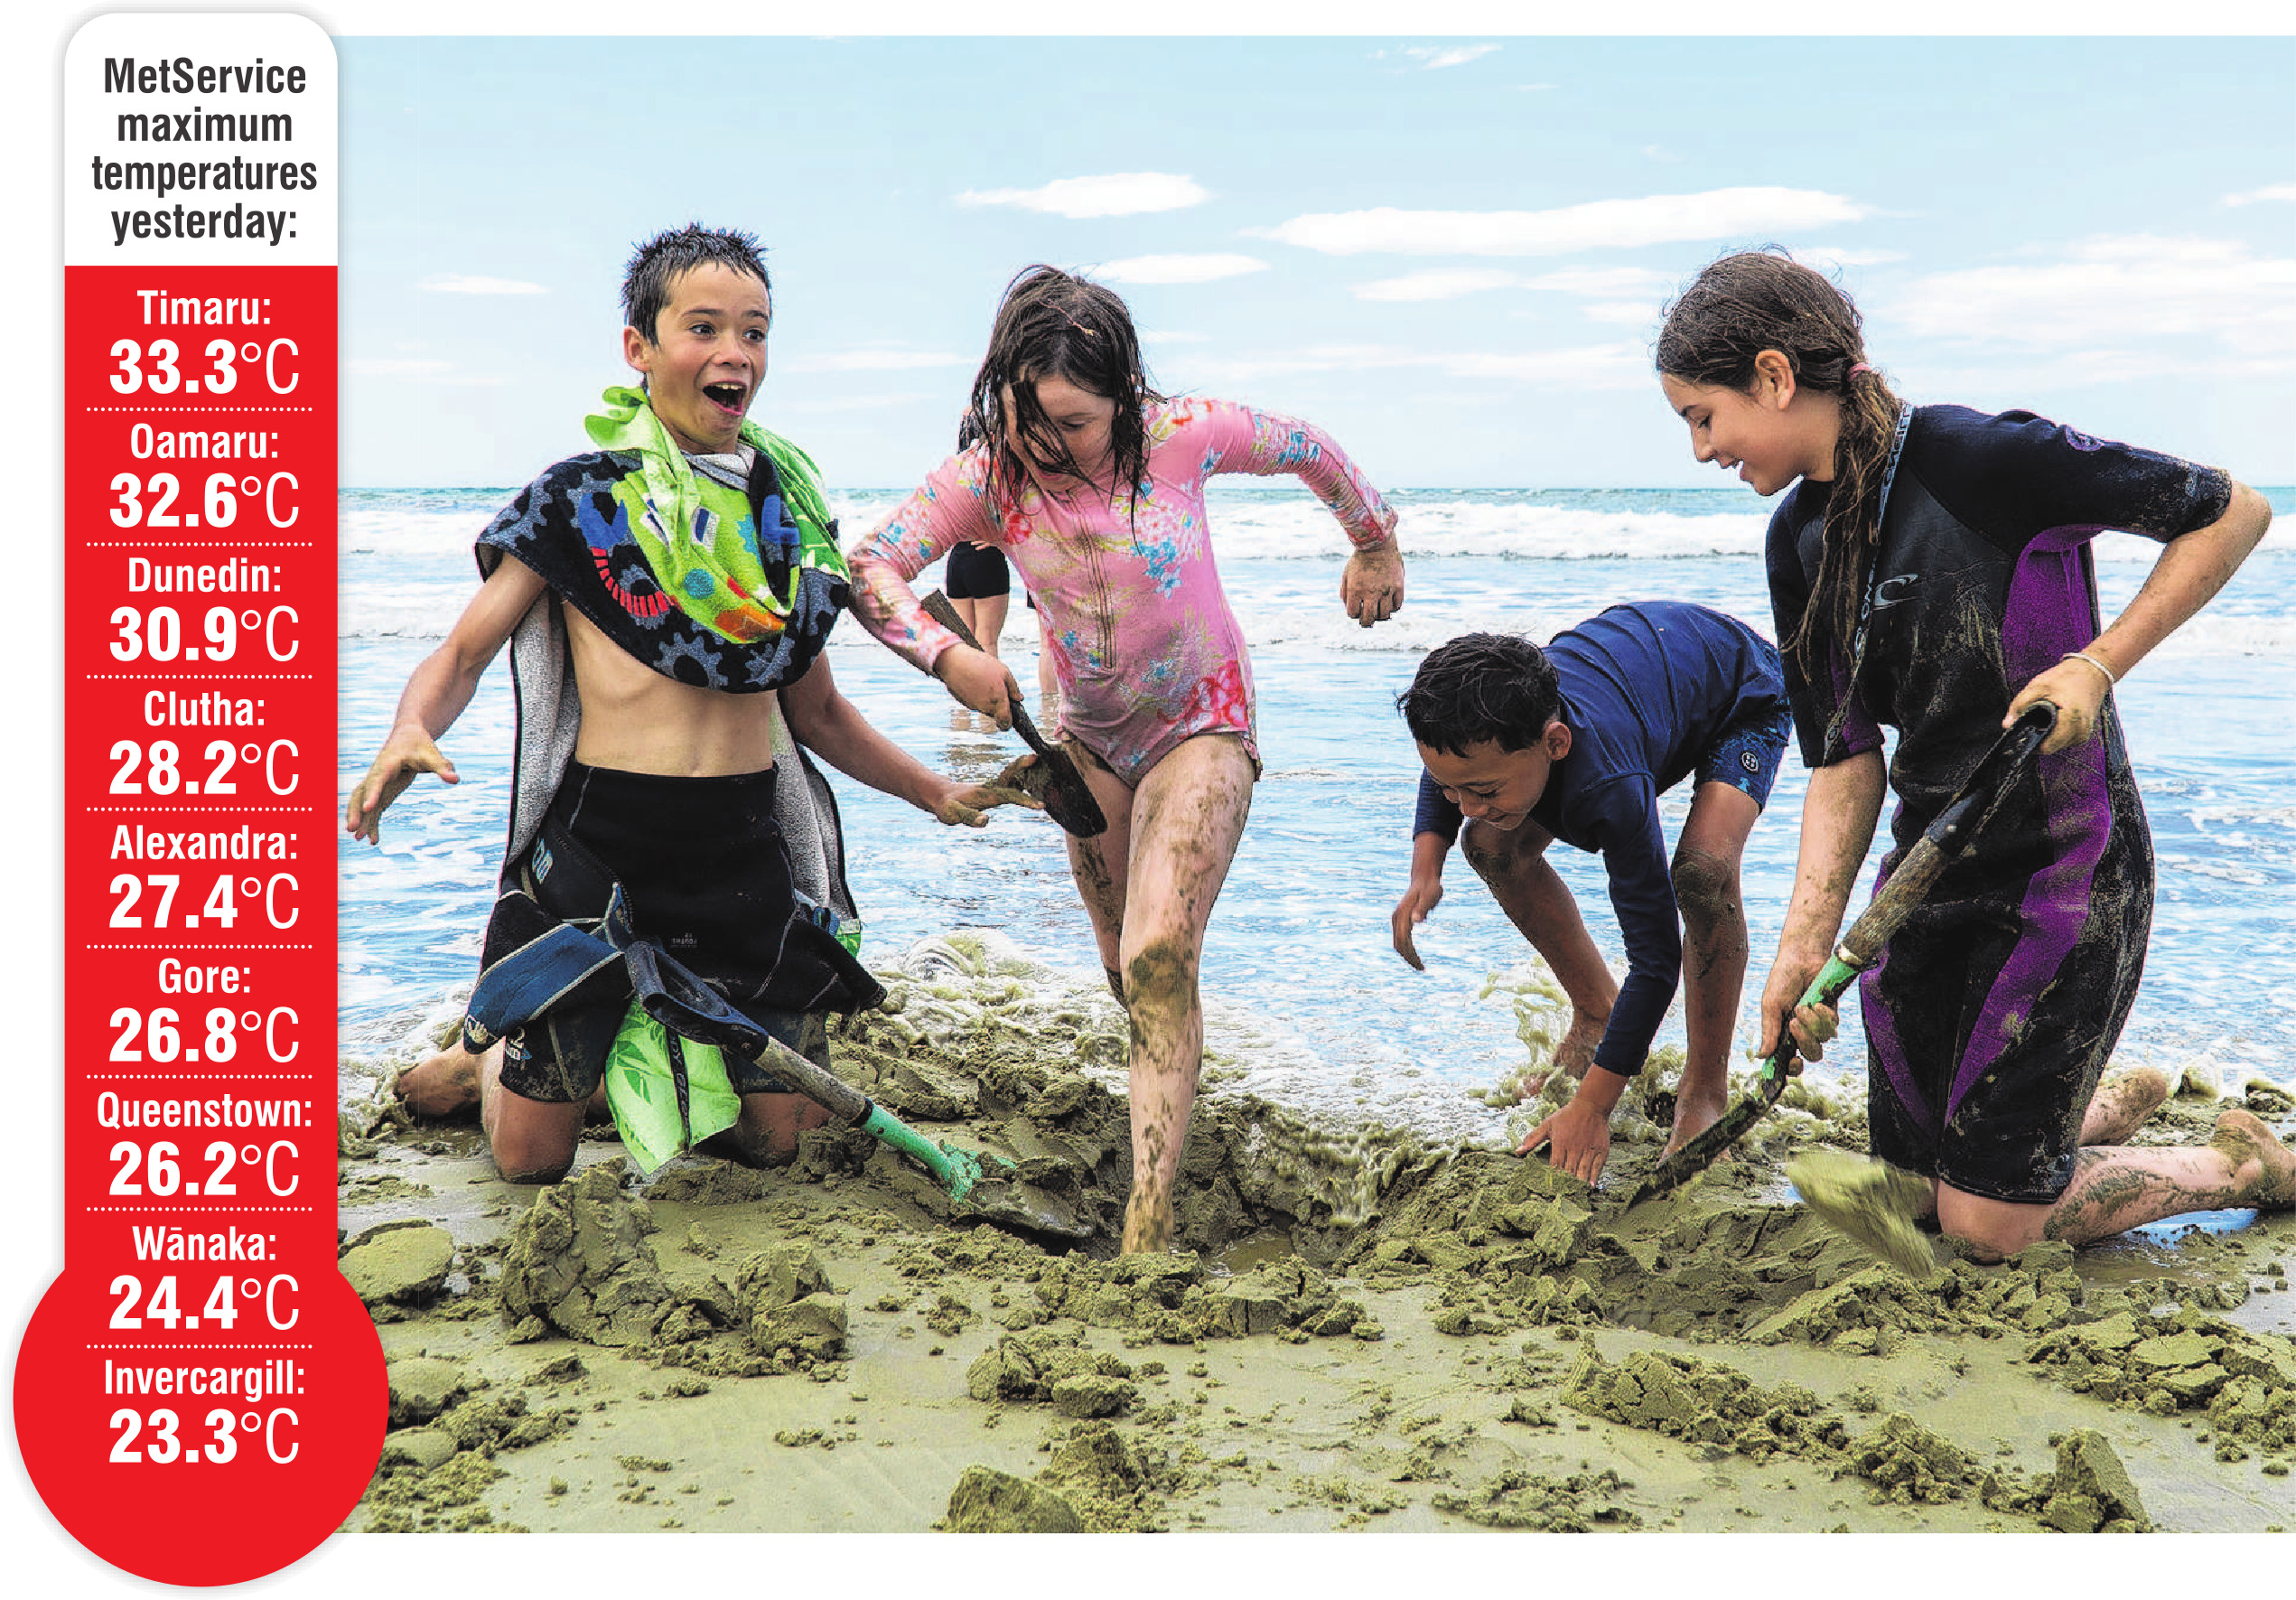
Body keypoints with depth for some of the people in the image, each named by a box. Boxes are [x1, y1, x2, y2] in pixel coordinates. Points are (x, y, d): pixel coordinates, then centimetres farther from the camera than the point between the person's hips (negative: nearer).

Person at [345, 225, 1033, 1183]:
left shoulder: (790, 507, 11)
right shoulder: (581, 501, -2)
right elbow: (462, 654, -2)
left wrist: (937, 793, 15)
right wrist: (409, 737, -24)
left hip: (749, 842, 4)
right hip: (600, 834, -4)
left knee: (774, 1137, 7)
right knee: (531, 1158, 3)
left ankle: (663, 1041, 37)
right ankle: (486, 1054, 37)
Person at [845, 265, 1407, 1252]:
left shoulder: (1182, 437, -22)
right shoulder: (989, 477, -17)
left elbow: (1309, 451, -4)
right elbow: (868, 567, -20)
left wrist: (1375, 545, 11)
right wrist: (948, 657, -35)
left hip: (1201, 725, -3)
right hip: (1092, 734, 4)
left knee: (1159, 959, -20)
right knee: (1131, 973, 14)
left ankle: (1150, 1225, -23)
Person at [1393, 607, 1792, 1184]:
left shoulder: (1609, 785, -47)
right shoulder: (1489, 732, -29)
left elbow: (1657, 958, -42)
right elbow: (1443, 774, 0)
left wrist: (1590, 1110, -40)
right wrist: (1425, 871, -18)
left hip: (1746, 689, -6)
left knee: (1702, 870, -33)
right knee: (1494, 847, -6)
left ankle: (1705, 1089, -12)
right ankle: (1597, 1011, 16)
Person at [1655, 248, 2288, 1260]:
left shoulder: (1979, 459, -21)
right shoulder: (1801, 539, 1)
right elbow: (1845, 759, 1)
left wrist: (2096, 666, -22)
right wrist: (1806, 944, -9)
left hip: (2064, 870, -7)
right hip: (1931, 870, 7)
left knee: (1987, 1225, -3)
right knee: (1917, 1189, 14)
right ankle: (2118, 1110, 41)